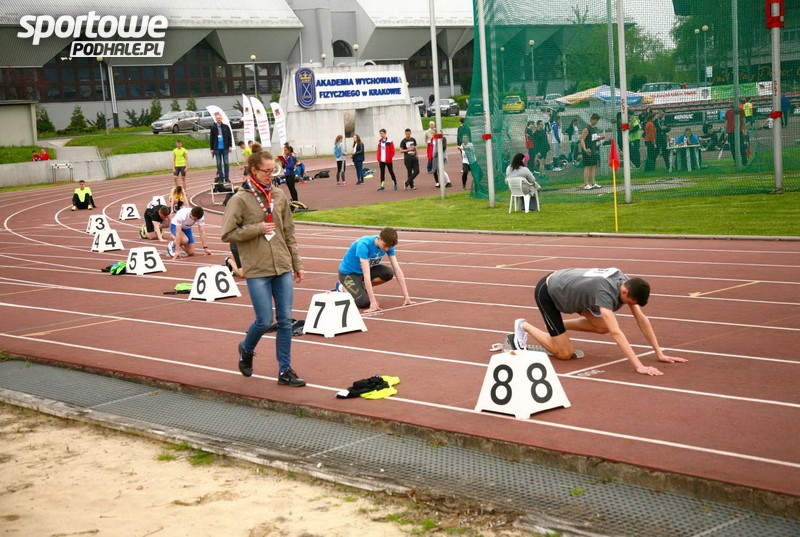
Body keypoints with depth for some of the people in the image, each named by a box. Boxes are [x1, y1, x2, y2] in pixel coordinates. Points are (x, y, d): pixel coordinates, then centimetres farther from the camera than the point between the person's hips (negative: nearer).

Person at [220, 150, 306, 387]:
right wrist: (258, 229, -13)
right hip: (257, 270, -4)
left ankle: (285, 370, 12)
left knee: (285, 320, 3)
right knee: (265, 320, -2)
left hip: (283, 267, 4)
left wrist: (297, 264, 13)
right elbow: (227, 234, -8)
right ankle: (246, 349, 29)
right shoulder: (240, 200, -6)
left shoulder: (279, 196, 8)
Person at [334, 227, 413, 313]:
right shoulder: (364, 245, -35)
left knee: (389, 273, -22)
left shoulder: (388, 244, -16)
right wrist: (373, 302, -44)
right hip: (348, 272, -6)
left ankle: (363, 287, 3)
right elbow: (366, 275, -40)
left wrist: (406, 296, -22)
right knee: (364, 302, -25)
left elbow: (397, 269, -15)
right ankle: (342, 288, 3)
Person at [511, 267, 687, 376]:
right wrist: (638, 366, -52)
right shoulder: (605, 292, -39)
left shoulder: (626, 283, -15)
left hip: (565, 284, 8)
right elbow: (616, 333, -47)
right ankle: (524, 327, 11)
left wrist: (659, 353, -13)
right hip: (546, 292, -8)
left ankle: (556, 326, 15)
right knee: (565, 354, -7)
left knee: (602, 326, -4)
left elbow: (641, 318, -10)